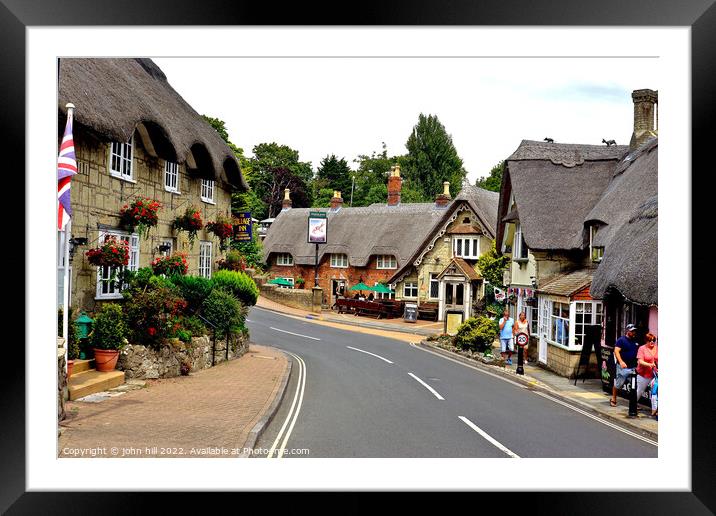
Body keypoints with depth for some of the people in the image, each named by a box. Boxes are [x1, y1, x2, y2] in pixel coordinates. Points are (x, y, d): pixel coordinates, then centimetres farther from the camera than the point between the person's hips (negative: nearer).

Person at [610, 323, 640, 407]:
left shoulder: (636, 341, 13)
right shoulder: (621, 340, -4)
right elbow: (616, 351, -12)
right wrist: (621, 361, -25)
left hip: (634, 367, 5)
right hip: (623, 367, -5)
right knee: (618, 384, 3)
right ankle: (613, 399, 18)